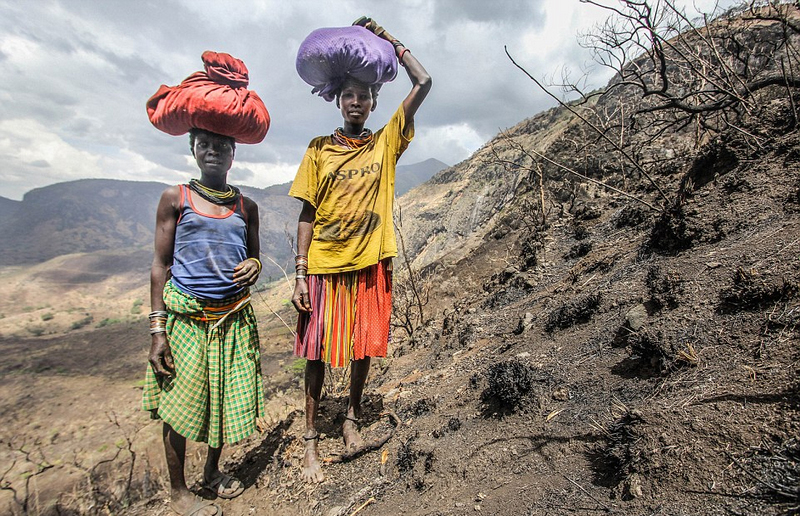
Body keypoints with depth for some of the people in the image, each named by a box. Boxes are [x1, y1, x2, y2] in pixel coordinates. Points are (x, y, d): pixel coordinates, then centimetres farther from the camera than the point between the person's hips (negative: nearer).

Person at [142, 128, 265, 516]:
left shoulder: (246, 206, 9)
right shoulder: (176, 198, 1)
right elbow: (161, 264, -1)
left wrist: (254, 266, -9)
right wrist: (157, 329, -7)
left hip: (233, 317, 3)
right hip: (185, 316, -3)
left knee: (227, 397, 11)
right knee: (179, 403, 6)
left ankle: (212, 473, 37)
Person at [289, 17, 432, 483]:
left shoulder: (387, 143, 5)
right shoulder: (319, 150, 4)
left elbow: (423, 83, -1)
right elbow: (307, 215, 1)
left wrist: (386, 37, 6)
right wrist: (300, 275, -5)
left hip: (371, 262, 1)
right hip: (324, 265, 0)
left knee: (363, 347, 11)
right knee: (318, 352, 5)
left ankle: (353, 418, 34)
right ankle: (312, 440, 21)